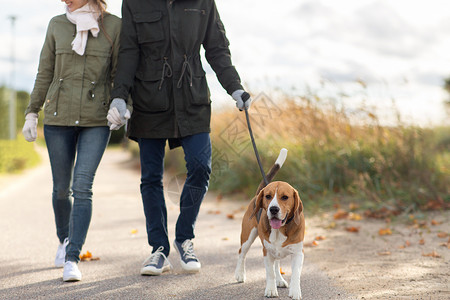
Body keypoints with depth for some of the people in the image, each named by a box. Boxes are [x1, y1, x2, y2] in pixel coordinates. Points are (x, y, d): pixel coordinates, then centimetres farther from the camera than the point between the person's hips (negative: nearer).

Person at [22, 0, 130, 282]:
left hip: (97, 120, -2)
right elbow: (45, 74, 11)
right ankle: (65, 239, 36)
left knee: (83, 187, -12)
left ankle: (72, 258, -10)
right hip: (58, 116, 2)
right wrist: (32, 112, 10)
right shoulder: (57, 25, 6)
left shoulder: (114, 26, 0)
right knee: (62, 188, 10)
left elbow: (120, 73, 3)